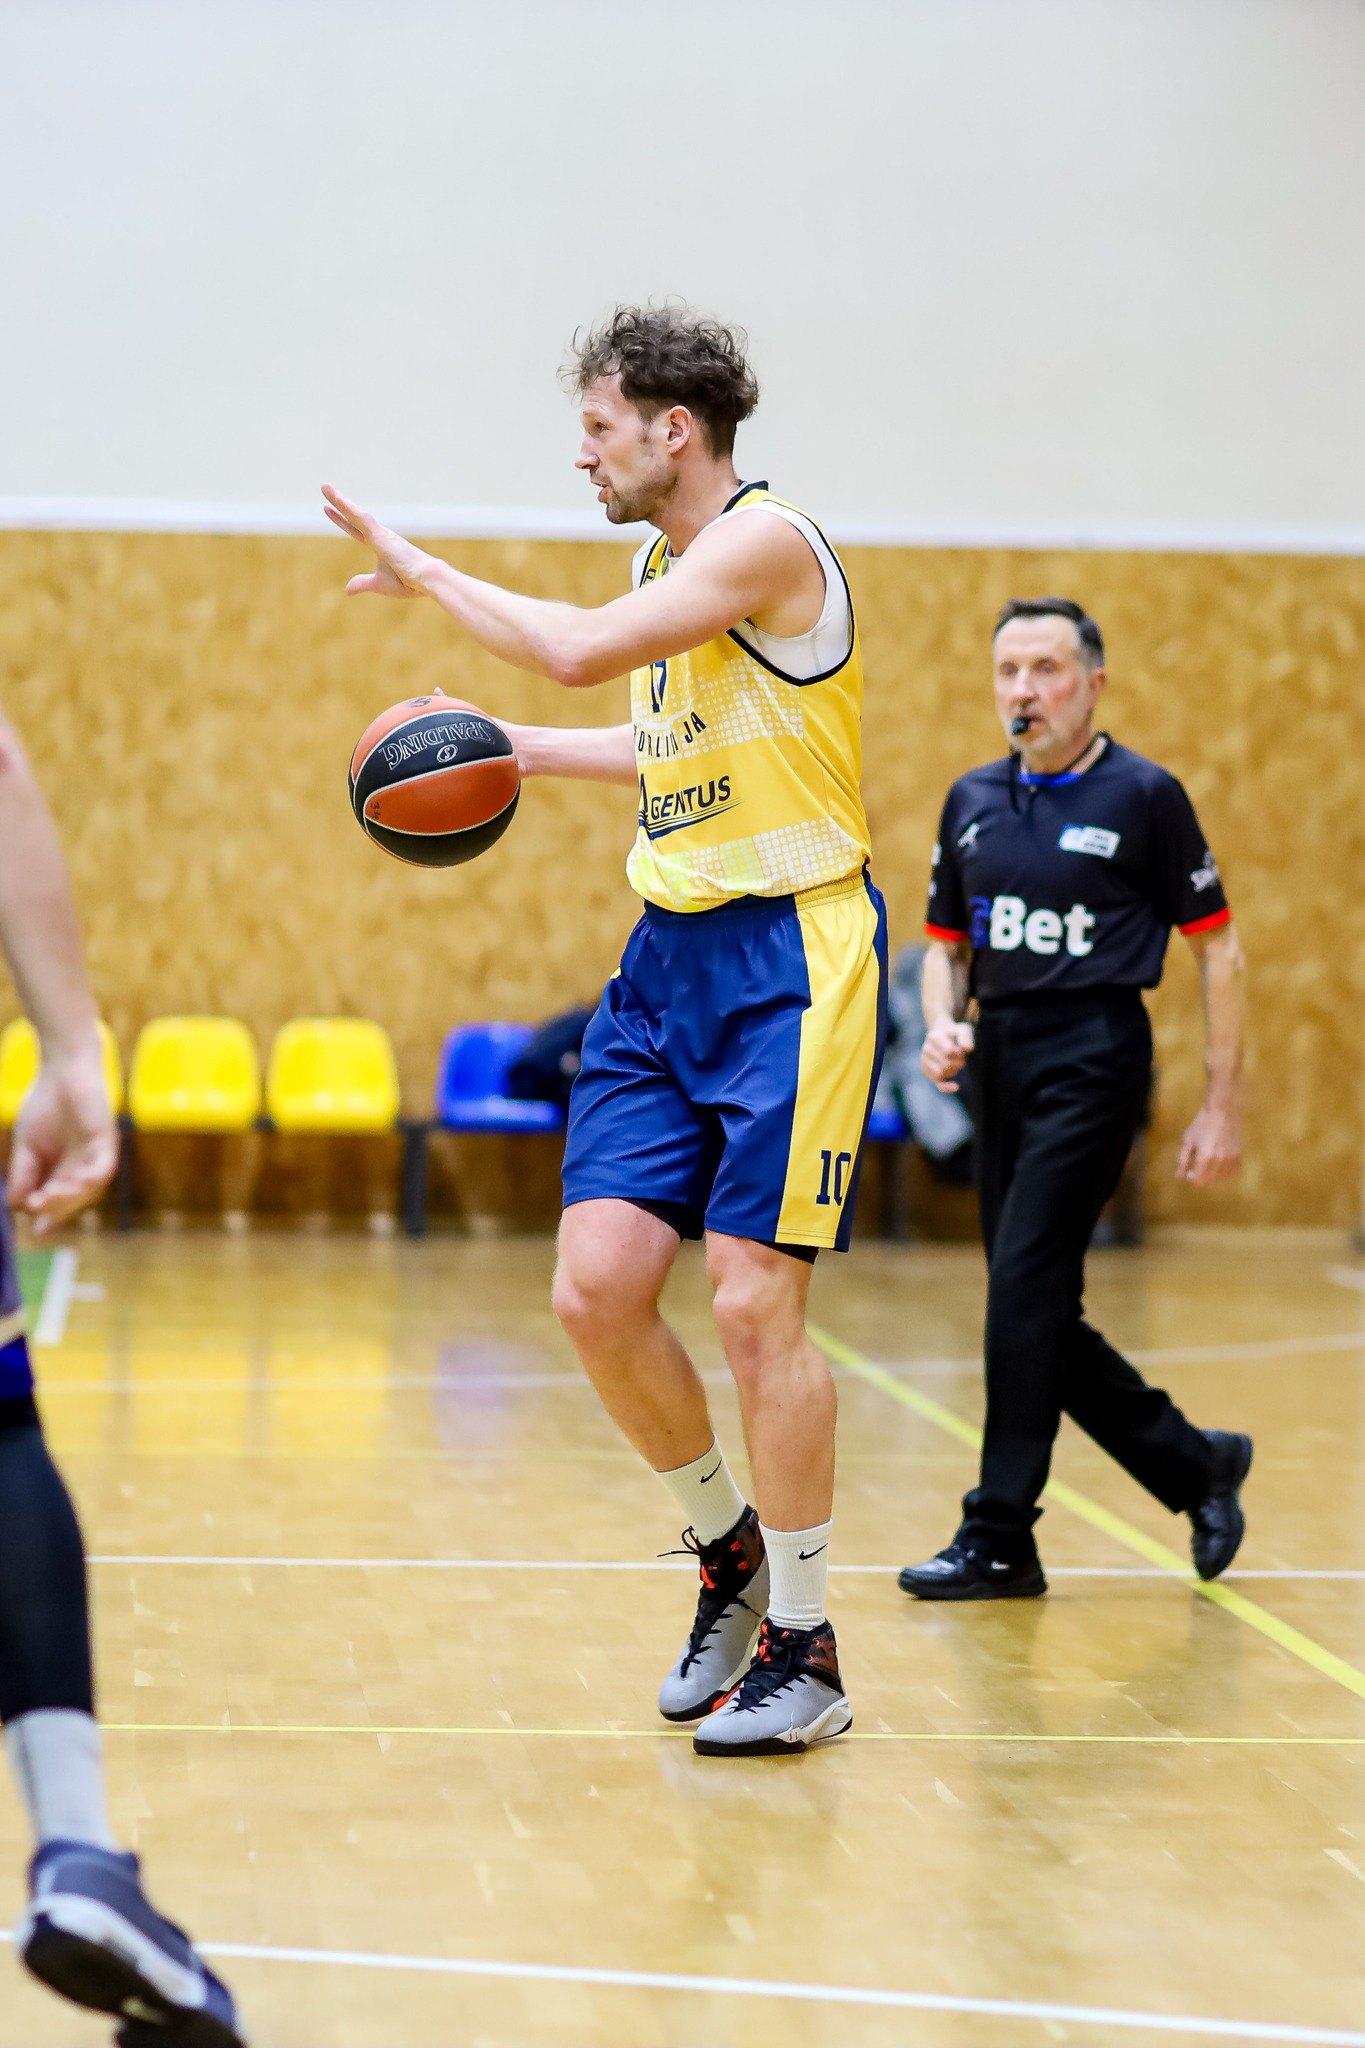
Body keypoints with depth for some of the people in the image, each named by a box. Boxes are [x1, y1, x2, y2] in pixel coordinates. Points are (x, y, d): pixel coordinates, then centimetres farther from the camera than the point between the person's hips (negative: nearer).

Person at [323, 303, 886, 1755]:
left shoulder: (766, 541, -13)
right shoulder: (665, 566, 15)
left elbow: (579, 653, -23)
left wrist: (425, 572, -10)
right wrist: (507, 748, 23)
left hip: (790, 956, -8)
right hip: (668, 957, 8)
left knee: (754, 1303, -9)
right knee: (597, 1287, -1)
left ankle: (803, 1649, 5)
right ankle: (729, 1551, 22)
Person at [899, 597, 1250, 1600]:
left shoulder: (1144, 795, -4)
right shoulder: (972, 800, 11)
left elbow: (1217, 945, -1)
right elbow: (948, 943, 19)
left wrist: (1224, 1106, -4)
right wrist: (943, 1027, -3)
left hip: (1093, 1055, -6)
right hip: (999, 1059, 7)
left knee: (1025, 1288, -13)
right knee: (1040, 1315, 7)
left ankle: (1000, 1538, -4)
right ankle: (1197, 1464, 26)